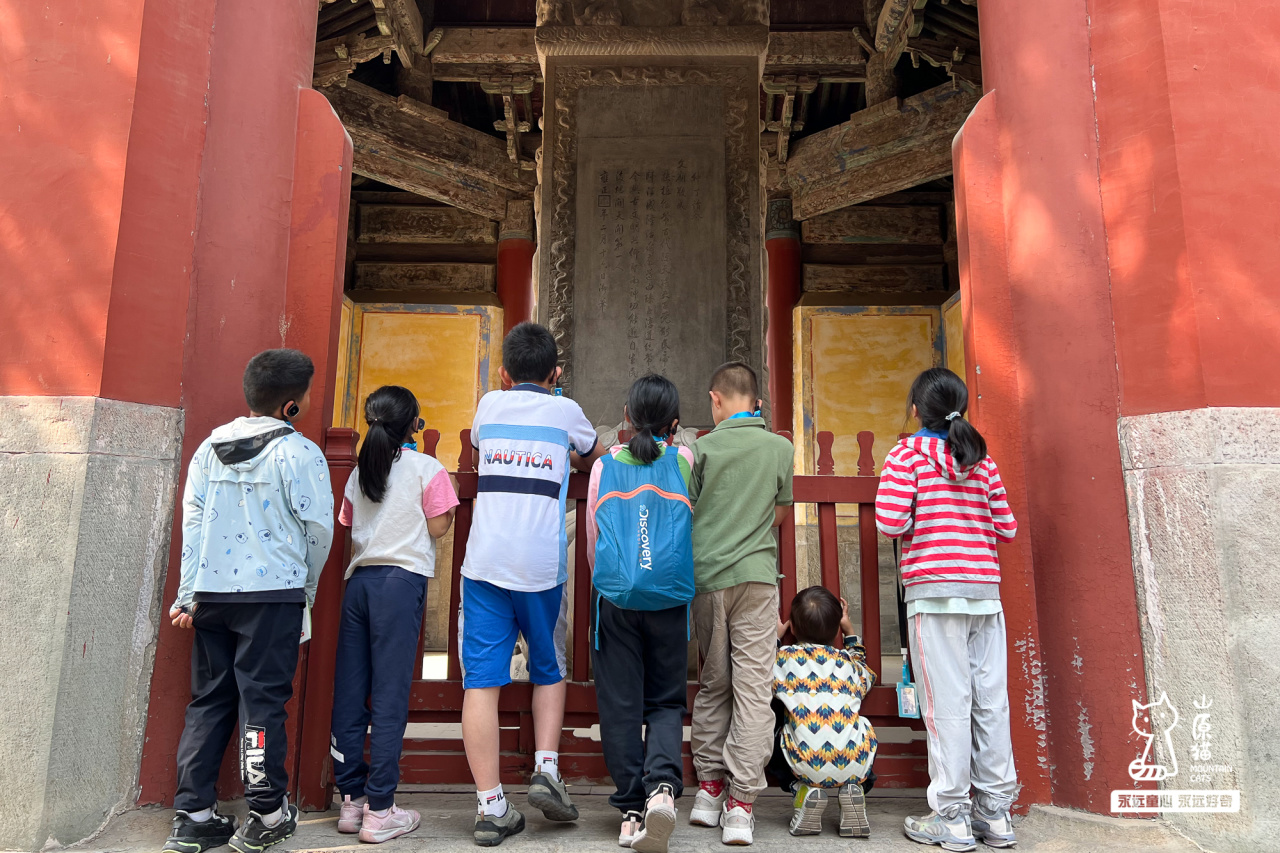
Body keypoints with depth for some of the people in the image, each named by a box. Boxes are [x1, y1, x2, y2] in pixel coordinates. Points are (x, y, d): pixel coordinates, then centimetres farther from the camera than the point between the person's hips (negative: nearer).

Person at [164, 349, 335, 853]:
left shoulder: (209, 447, 9)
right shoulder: (299, 453, -7)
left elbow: (192, 522, 7)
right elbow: (317, 526, -7)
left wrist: (188, 594, 8)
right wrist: (307, 588, 9)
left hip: (212, 592, 5)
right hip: (273, 591, -5)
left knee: (208, 702, 12)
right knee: (262, 699, 1)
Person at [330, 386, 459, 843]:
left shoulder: (359, 472, 14)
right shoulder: (426, 468, -2)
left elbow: (349, 524, 20)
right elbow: (437, 527, -3)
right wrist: (449, 498, 13)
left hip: (359, 579, 6)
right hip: (401, 581, -5)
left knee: (350, 692, 8)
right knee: (390, 694, -3)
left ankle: (352, 799, 16)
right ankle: (380, 810, 1)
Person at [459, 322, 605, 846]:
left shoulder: (488, 405, 13)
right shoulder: (565, 411, 8)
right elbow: (593, 458, 27)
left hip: (485, 561, 1)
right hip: (543, 562, -1)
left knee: (482, 679, 1)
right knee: (549, 671, 18)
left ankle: (490, 806, 1)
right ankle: (546, 769, 6)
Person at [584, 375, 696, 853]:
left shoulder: (604, 465, 7)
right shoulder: (684, 461, 4)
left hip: (615, 597, 1)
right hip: (670, 598, 0)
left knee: (620, 705, 7)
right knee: (666, 702, 10)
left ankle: (632, 809, 10)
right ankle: (662, 785, -12)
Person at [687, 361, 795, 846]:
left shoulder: (704, 447, 0)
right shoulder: (781, 448, 3)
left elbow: (682, 514, 4)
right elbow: (780, 515, 14)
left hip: (705, 575, 1)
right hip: (756, 575, -1)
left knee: (713, 683, 14)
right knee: (752, 687, 1)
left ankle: (708, 787, 18)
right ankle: (740, 804, 1)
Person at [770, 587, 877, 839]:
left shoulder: (784, 657, 7)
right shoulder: (848, 661, 15)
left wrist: (774, 639, 35)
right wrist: (851, 633, 46)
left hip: (805, 765, -2)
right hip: (855, 765, 2)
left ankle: (801, 790, 3)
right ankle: (853, 788, 9)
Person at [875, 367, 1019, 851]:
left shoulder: (909, 453, -2)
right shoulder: (983, 459, 12)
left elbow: (889, 522, -12)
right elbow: (1006, 528, 13)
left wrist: (918, 523, 9)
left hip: (934, 591, -5)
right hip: (985, 592, 5)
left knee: (948, 703, -2)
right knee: (990, 700, 8)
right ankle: (995, 813, 17)